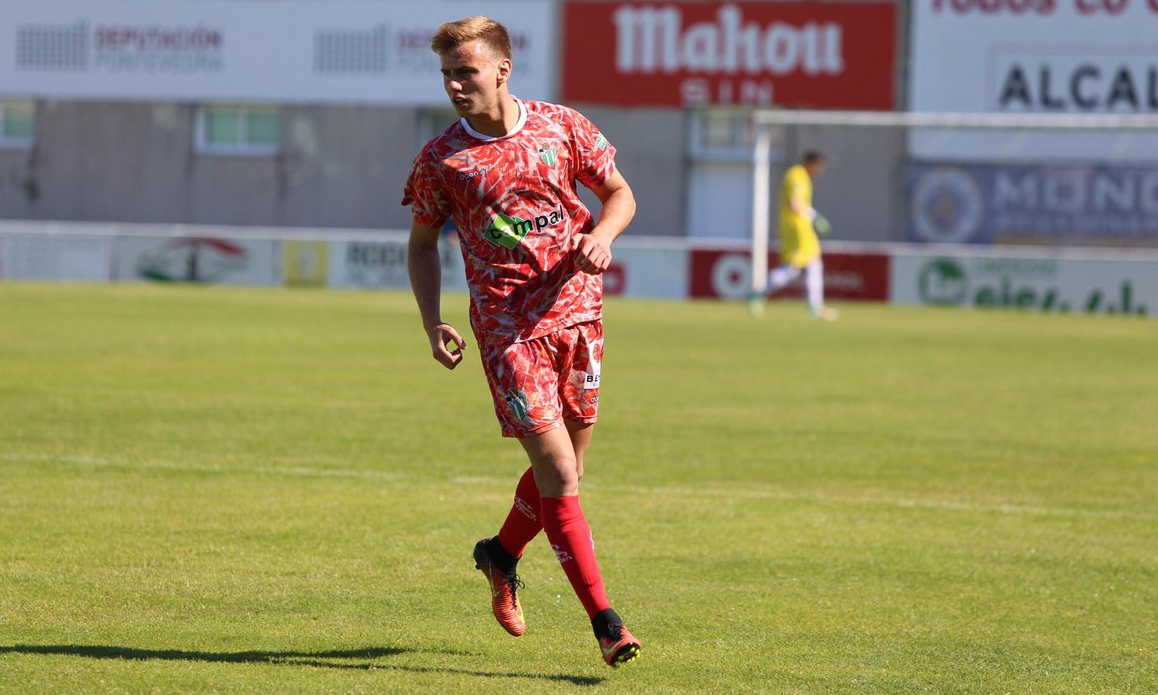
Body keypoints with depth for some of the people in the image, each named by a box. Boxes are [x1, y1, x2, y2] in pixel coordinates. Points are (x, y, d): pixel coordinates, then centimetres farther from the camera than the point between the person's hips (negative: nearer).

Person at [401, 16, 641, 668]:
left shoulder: (562, 127, 0)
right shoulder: (440, 160, -3)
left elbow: (620, 192, 11)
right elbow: (423, 240, 10)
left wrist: (601, 235, -11)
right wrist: (433, 322, -1)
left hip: (575, 311, 3)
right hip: (506, 325, -3)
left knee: (568, 464, 13)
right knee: (556, 466, -13)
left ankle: (502, 554, 41)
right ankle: (605, 620, -11)